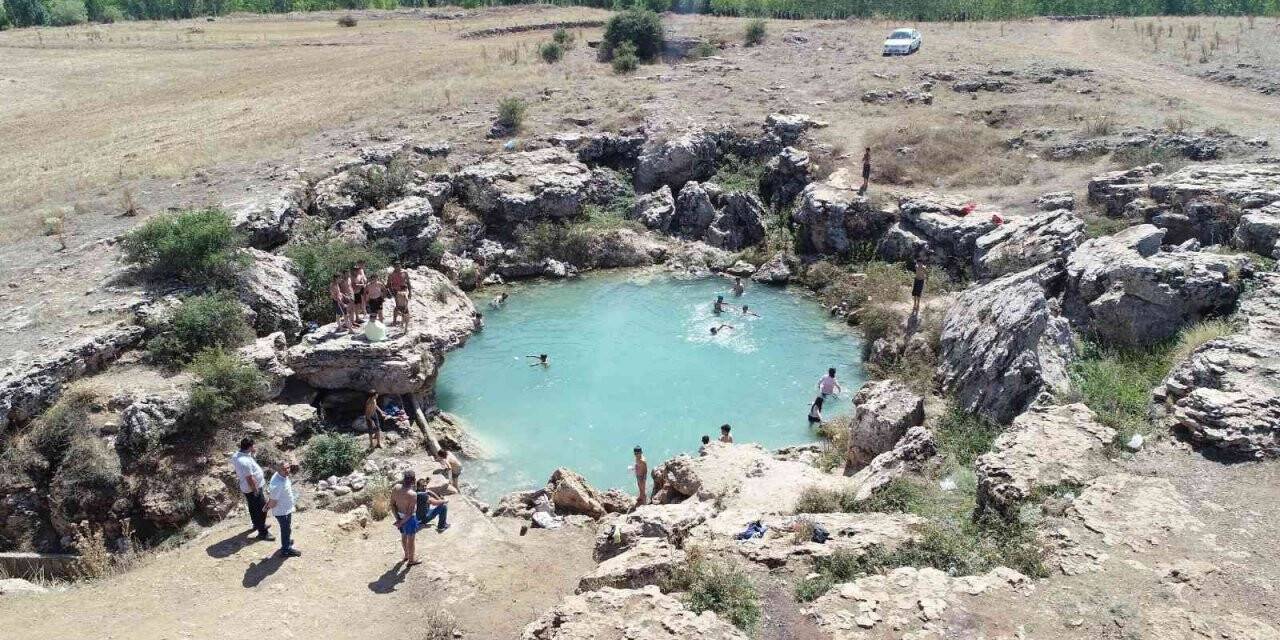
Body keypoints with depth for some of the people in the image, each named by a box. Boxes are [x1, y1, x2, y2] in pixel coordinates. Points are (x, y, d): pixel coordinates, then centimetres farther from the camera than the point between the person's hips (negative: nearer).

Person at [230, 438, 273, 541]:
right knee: (261, 509, 4)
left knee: (253, 508, 28)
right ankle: (262, 532, 15)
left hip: (246, 488, 10)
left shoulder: (236, 455, -6)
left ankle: (257, 524, 48)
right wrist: (256, 491, -20)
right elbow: (250, 479, -29)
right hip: (253, 489, -10)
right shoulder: (245, 462, -36)